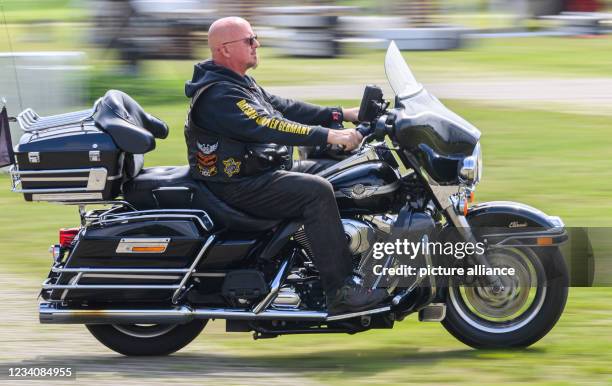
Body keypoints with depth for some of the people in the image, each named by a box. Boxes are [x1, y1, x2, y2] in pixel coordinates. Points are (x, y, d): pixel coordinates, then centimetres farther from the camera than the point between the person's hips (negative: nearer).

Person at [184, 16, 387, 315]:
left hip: (265, 171, 11)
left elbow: (284, 109, 15)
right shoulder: (217, 94, -19)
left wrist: (341, 115, 6)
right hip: (239, 186, -11)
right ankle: (340, 292, -29)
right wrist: (329, 136, -32)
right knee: (317, 191, -26)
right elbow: (267, 127, -29)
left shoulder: (238, 84, 16)